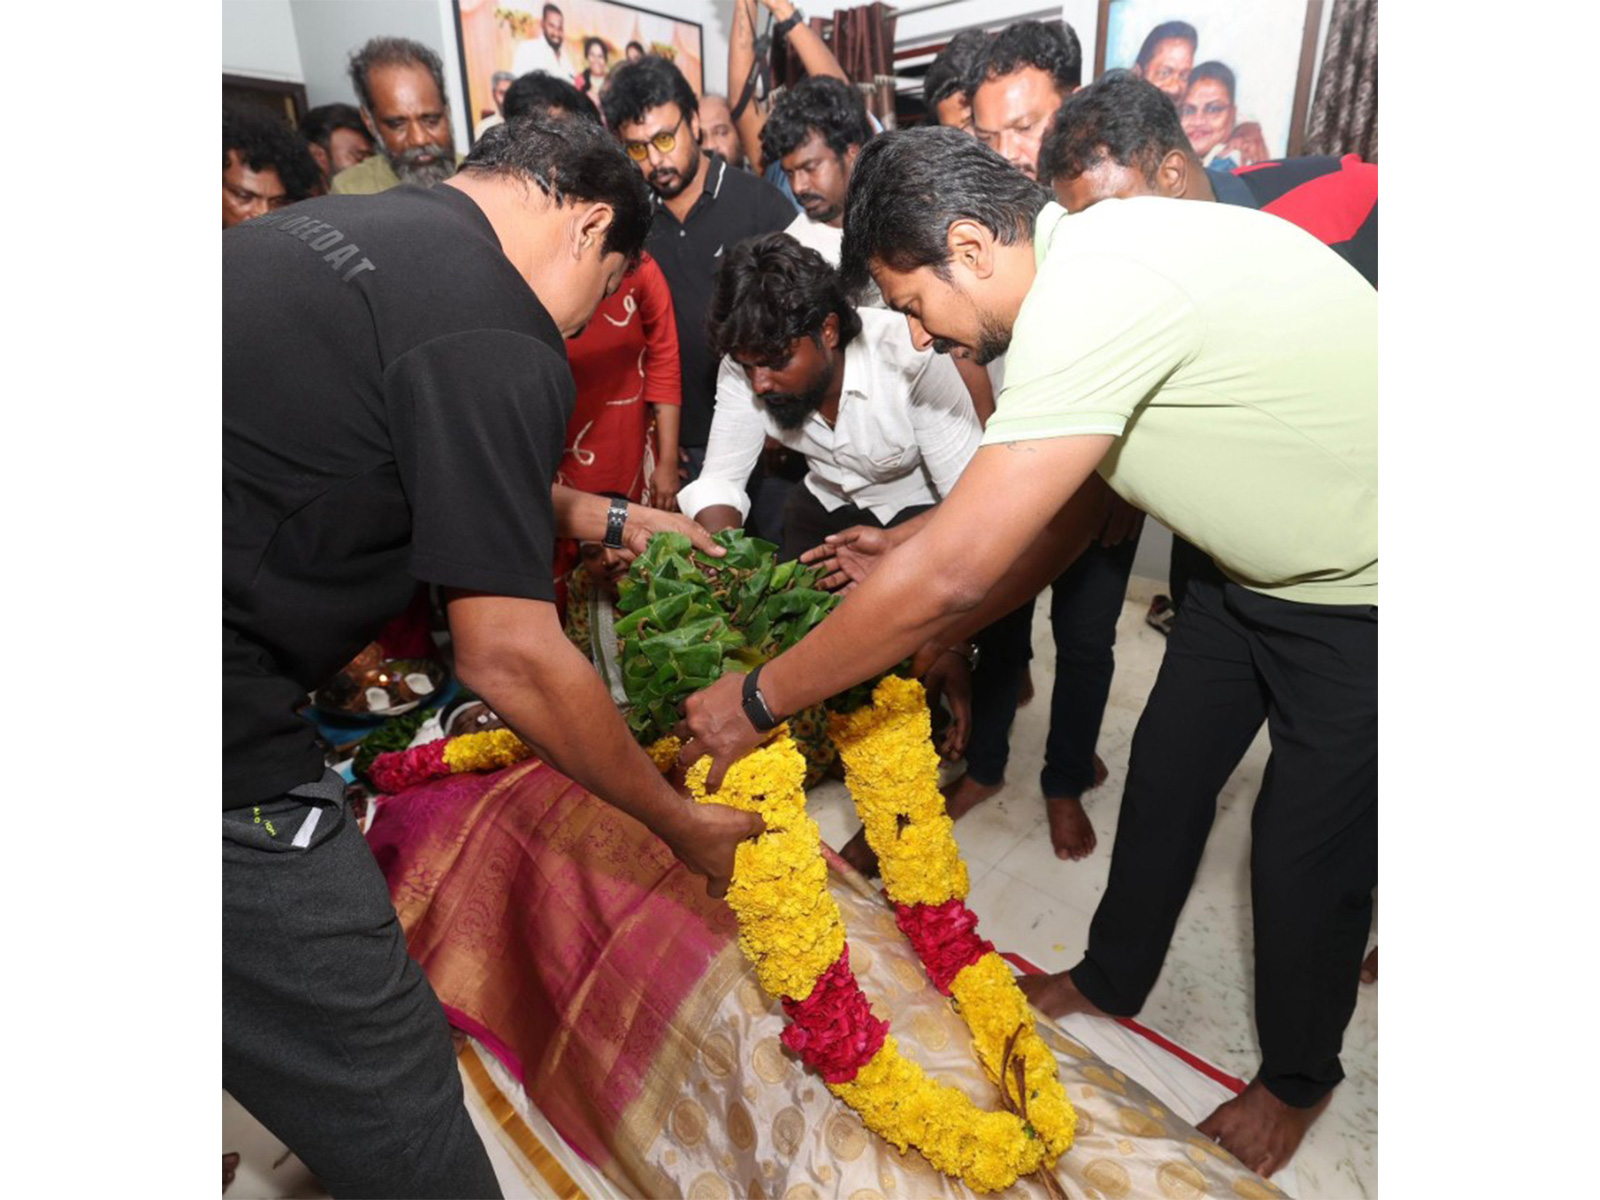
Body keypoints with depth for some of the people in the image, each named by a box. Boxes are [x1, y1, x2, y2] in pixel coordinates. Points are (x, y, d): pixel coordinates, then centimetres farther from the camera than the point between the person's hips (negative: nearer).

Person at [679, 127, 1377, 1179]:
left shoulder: (1094, 294, -33)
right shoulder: (1088, 260, -2)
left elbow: (950, 574, -37)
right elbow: (1071, 512, 5)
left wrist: (757, 698, -25)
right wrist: (920, 632, 3)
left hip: (1355, 597, -8)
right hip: (1260, 564, 9)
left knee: (1309, 849, 6)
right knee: (1166, 774, 15)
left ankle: (1297, 1077, 36)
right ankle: (1110, 977, 40)